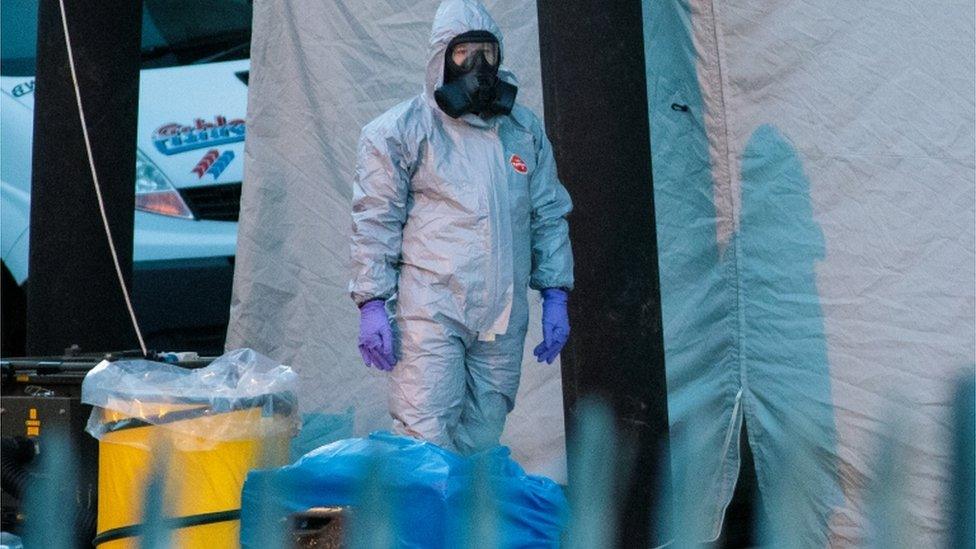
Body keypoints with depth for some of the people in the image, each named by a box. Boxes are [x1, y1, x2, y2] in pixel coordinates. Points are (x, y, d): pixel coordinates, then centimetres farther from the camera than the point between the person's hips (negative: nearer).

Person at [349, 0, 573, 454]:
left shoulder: (526, 131, 15)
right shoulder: (400, 130, 1)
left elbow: (549, 217, 18)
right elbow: (374, 222, -1)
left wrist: (555, 297, 11)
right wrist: (371, 305, -8)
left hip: (503, 322, 5)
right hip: (429, 312, -4)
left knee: (481, 446, 8)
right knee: (426, 439, -12)